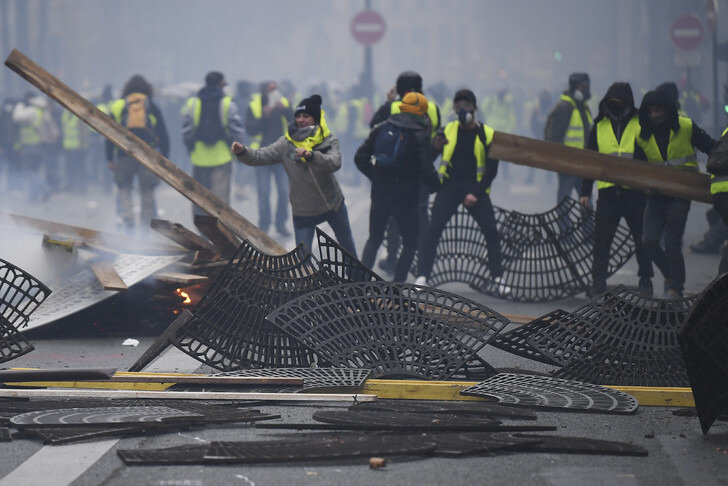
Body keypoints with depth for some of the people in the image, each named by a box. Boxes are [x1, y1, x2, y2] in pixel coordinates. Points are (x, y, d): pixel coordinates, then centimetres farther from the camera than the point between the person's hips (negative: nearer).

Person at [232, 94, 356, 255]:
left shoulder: (328, 140, -11)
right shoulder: (287, 142, -7)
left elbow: (334, 163, -30)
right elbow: (261, 156, -14)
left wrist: (311, 155, -48)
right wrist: (242, 151, -35)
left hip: (333, 204, 1)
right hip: (303, 210, -1)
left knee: (347, 244, 24)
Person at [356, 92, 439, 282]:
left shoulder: (382, 128, 5)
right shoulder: (420, 135, -10)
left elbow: (360, 157, 5)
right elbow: (426, 170, -17)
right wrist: (437, 186, 1)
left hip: (379, 195, 4)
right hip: (405, 200, -4)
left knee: (374, 239, 20)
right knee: (410, 243, 12)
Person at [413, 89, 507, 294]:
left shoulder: (487, 134, 0)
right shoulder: (448, 129, 6)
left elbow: (491, 169, -1)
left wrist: (476, 193, -11)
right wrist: (435, 147, -11)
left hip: (475, 189, 0)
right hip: (450, 185, 0)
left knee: (491, 232, -4)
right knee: (433, 229, -13)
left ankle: (497, 277, 12)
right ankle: (422, 276, -11)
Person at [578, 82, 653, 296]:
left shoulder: (641, 124, 1)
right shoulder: (600, 127, 10)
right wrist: (585, 192, 10)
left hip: (635, 191, -2)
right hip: (608, 192, 2)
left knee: (641, 239, 7)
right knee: (601, 240, -1)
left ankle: (645, 280, 19)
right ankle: (598, 282, 5)